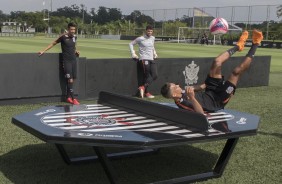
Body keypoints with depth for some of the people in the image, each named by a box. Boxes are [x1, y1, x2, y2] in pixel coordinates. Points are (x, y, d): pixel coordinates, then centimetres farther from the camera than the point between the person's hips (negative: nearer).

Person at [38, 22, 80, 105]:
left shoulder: (75, 37, 6)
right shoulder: (63, 37, -10)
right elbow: (53, 43, 0)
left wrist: (76, 51, 7)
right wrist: (44, 50, 0)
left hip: (73, 60, 6)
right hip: (66, 61, -6)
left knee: (73, 79, 7)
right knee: (70, 80, -9)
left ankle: (69, 97, 17)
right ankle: (73, 98, -5)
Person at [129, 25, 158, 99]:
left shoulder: (153, 38, 13)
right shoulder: (140, 39, -4)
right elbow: (131, 44, 5)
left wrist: (154, 53, 20)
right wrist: (133, 54, -3)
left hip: (152, 59, 6)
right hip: (144, 59, -6)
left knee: (155, 75, -5)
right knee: (148, 75, -11)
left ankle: (143, 87, 0)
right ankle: (146, 92, -1)